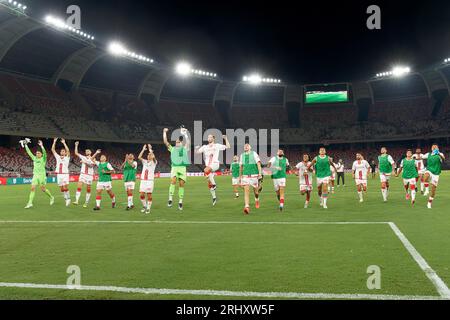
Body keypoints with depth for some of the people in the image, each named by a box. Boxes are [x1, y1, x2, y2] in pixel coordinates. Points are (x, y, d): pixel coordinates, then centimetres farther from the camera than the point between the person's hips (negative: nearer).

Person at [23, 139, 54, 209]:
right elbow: (29, 152, 16)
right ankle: (30, 203, -10)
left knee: (43, 189, -1)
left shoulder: (43, 158, 0)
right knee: (32, 188, -7)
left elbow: (44, 152, -18)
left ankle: (51, 198, 23)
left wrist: (41, 146, -30)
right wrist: (25, 145, 12)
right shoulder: (34, 158, 13)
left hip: (42, 175, -5)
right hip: (35, 175, 5)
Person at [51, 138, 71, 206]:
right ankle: (66, 199, 14)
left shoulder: (67, 158, 2)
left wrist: (64, 143, -16)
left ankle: (68, 199, -3)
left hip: (65, 174, -4)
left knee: (65, 188, -15)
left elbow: (68, 151, -15)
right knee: (62, 189, 5)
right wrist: (54, 142, 0)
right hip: (59, 174, 4)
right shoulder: (57, 157, 13)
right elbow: (53, 150, 8)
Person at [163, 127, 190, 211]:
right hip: (174, 167, 0)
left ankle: (180, 202, 5)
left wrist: (185, 133, -7)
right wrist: (164, 132, 5)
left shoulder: (184, 148, 14)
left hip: (182, 168, 0)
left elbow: (188, 142, -4)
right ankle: (170, 199, -21)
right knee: (173, 181, -22)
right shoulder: (172, 149, 16)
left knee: (181, 184, -2)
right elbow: (165, 142, 9)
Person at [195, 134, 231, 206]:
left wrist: (226, 139, -3)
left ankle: (214, 184, -23)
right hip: (208, 166, 5)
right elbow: (197, 152, 11)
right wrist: (196, 149, -10)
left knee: (206, 170, -37)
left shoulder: (217, 145, 9)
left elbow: (228, 147, 6)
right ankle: (214, 197, 20)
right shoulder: (204, 147, 18)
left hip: (215, 164, -5)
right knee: (209, 184, 5)